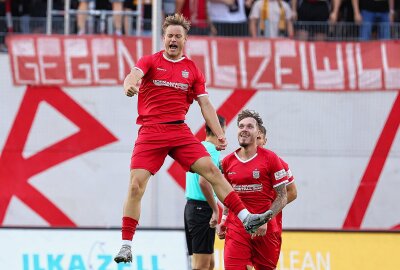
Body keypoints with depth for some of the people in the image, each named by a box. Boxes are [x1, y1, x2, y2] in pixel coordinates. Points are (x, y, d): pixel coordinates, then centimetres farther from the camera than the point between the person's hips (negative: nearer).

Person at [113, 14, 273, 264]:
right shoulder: (151, 61, 4)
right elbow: (135, 74, -17)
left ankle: (246, 218, -8)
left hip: (180, 131, 3)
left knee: (211, 170, -9)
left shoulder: (192, 70, 12)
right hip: (150, 131, -2)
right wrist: (129, 85, -42)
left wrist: (219, 134, -1)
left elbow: (205, 104, 10)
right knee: (136, 185, -11)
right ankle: (126, 245, -7)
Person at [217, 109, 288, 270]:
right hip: (236, 228, 2)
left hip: (265, 229, -2)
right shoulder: (228, 162, 7)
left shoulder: (270, 159, -4)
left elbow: (282, 197, -4)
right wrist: (223, 219, 4)